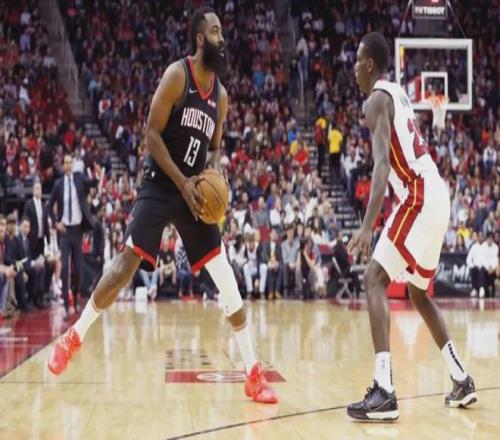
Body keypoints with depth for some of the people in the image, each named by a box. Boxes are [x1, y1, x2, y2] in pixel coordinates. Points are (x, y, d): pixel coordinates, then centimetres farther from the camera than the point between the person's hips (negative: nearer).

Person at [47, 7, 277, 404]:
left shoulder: (221, 95, 9)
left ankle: (253, 372, 3)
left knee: (227, 279, -1)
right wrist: (182, 183, -18)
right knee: (126, 263, -14)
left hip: (195, 191, 5)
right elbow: (152, 134, -12)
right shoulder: (177, 74, -9)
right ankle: (74, 336, 8)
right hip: (161, 185, -5)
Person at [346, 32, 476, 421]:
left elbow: (382, 164, -22)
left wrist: (367, 226, -30)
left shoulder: (378, 98, -8)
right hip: (435, 196, 10)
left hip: (420, 198, -10)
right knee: (419, 292, 22)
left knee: (375, 280, -12)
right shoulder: (397, 94, 21)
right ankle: (462, 380, 28)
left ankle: (384, 392, -21)